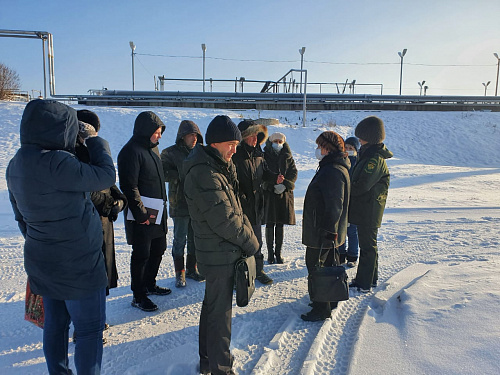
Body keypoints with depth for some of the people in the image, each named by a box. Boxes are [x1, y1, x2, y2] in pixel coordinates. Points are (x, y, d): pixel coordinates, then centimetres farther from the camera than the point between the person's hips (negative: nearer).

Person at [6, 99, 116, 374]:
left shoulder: (16, 164, 4)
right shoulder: (55, 163, -27)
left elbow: (21, 217, 13)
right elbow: (106, 175, -18)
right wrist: (94, 140, -5)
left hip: (42, 261, 9)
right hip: (77, 264, -9)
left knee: (56, 322, 22)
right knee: (90, 329, 7)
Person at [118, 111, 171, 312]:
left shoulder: (153, 148, 13)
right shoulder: (131, 151, -16)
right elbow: (129, 186, -20)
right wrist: (141, 213, -20)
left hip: (158, 211, 9)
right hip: (142, 214, -9)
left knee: (158, 249, 18)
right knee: (141, 254, 1)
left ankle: (149, 284, 37)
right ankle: (138, 296, 17)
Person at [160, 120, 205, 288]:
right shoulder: (170, 153, -4)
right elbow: (164, 173, -14)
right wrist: (182, 175, -19)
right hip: (180, 203, -4)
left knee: (195, 238, 14)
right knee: (180, 239, 4)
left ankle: (192, 269, 29)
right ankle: (180, 273, 18)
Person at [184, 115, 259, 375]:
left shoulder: (216, 168, 9)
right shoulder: (205, 174, -23)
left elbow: (232, 206, 10)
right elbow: (224, 220, -24)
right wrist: (250, 242, -13)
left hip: (215, 253, 11)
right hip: (220, 256, -11)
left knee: (212, 306, 22)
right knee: (220, 313, 5)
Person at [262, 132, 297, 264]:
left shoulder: (287, 157, 9)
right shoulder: (265, 156, 3)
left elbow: (294, 173, 3)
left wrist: (284, 185, -12)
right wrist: (273, 186, -16)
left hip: (284, 194, 2)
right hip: (268, 193, -2)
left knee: (280, 224, 7)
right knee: (270, 224, -2)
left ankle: (278, 252, 16)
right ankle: (270, 252, 9)